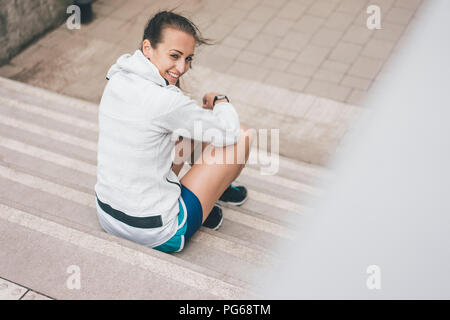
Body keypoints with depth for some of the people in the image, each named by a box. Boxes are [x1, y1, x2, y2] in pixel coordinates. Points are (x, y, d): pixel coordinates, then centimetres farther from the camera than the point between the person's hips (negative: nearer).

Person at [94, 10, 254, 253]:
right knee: (243, 135, 2)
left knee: (190, 127, 20)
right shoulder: (166, 101, -27)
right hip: (157, 236, -8)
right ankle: (215, 191, 27)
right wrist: (220, 101, 10)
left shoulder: (117, 79, -3)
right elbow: (228, 133, -10)